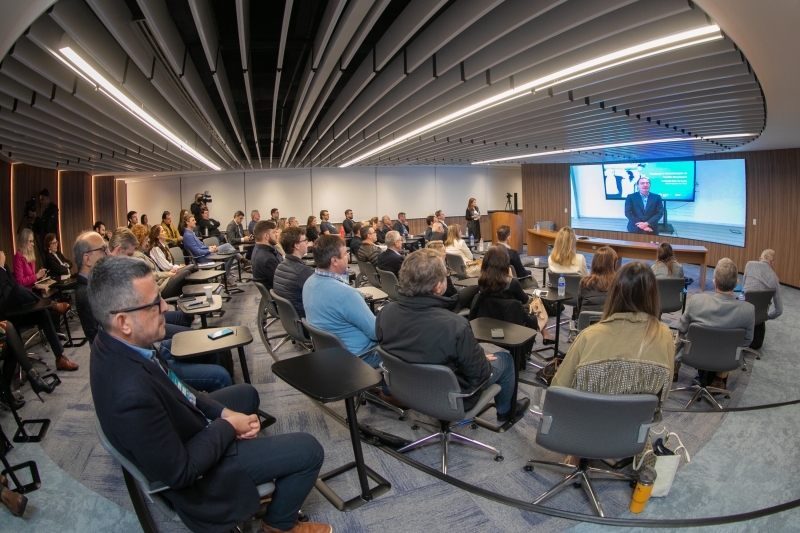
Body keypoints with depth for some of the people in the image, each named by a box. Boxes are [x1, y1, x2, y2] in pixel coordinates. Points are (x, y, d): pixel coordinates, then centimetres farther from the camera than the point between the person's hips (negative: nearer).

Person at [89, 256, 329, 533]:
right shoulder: (131, 395, -40)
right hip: (194, 473, -8)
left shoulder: (112, 343, -13)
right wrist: (228, 426, -15)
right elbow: (180, 472, -29)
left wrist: (222, 412, -6)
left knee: (247, 393, 28)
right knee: (309, 449, -4)